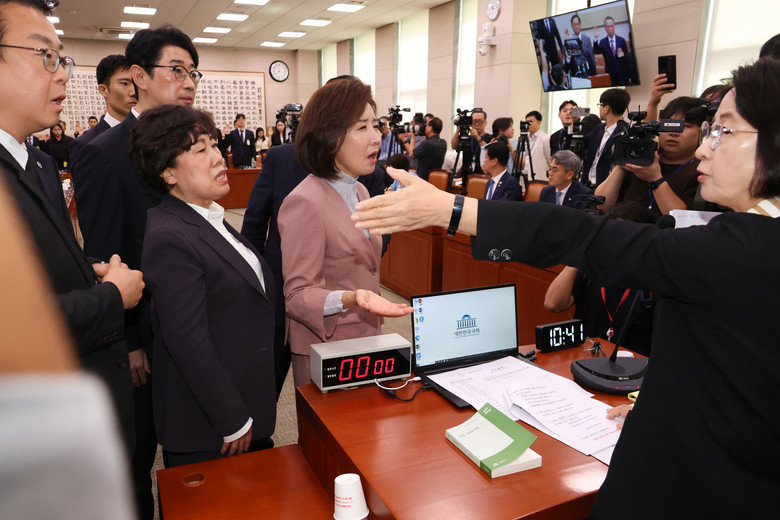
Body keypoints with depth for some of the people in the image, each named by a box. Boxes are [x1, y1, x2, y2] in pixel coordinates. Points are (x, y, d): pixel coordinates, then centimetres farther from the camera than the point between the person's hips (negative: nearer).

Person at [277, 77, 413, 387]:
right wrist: (351, 299, -33)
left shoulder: (359, 192, 8)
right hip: (325, 352, -8)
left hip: (365, 341, 8)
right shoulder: (305, 202, -19)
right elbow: (298, 294, -17)